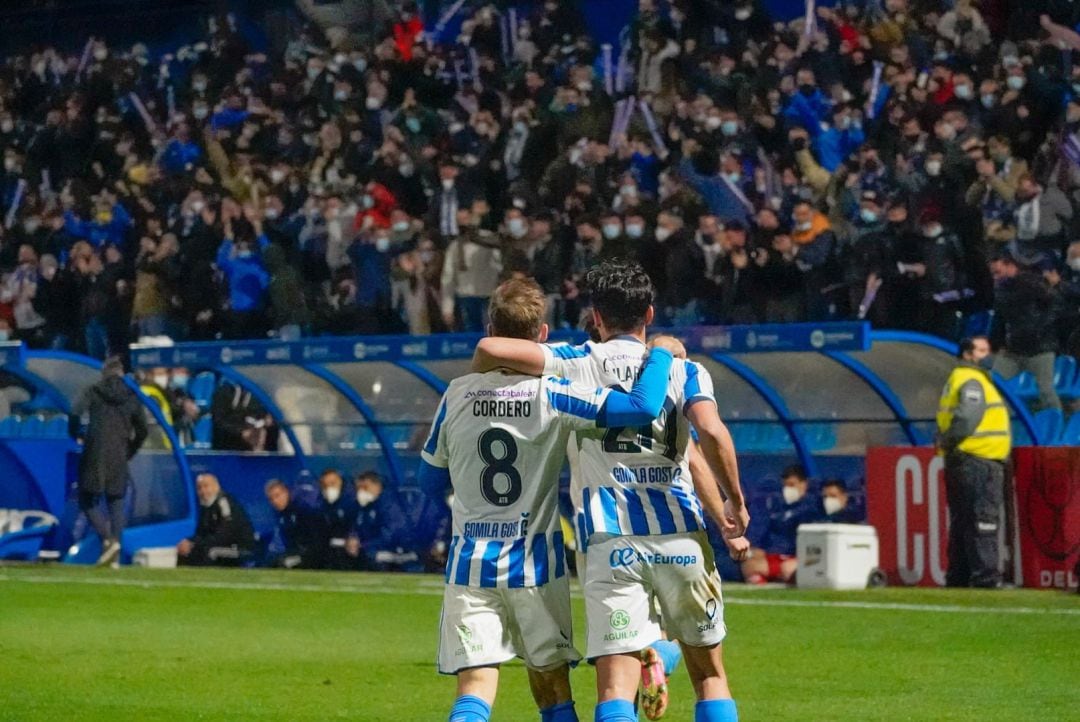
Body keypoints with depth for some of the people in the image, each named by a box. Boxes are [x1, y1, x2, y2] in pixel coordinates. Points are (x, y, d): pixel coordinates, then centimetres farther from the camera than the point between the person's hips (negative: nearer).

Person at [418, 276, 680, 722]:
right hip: (536, 564, -1)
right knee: (552, 685, 14)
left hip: (471, 564, 1)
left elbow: (430, 481, 10)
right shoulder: (551, 394, -9)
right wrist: (661, 353, -1)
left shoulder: (458, 395, -1)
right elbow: (643, 407, -18)